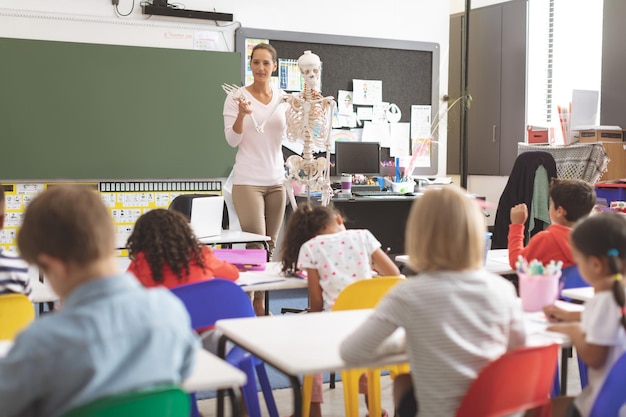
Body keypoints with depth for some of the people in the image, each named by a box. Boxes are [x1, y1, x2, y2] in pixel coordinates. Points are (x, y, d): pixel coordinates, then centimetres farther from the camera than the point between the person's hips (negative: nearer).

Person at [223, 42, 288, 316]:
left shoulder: (283, 98, 9)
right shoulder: (237, 97, -4)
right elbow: (232, 140, -9)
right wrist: (241, 114, -26)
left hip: (276, 180, 5)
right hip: (248, 181, -5)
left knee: (271, 245, 8)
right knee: (256, 245, -10)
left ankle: (260, 303, 17)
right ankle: (252, 302, 0)